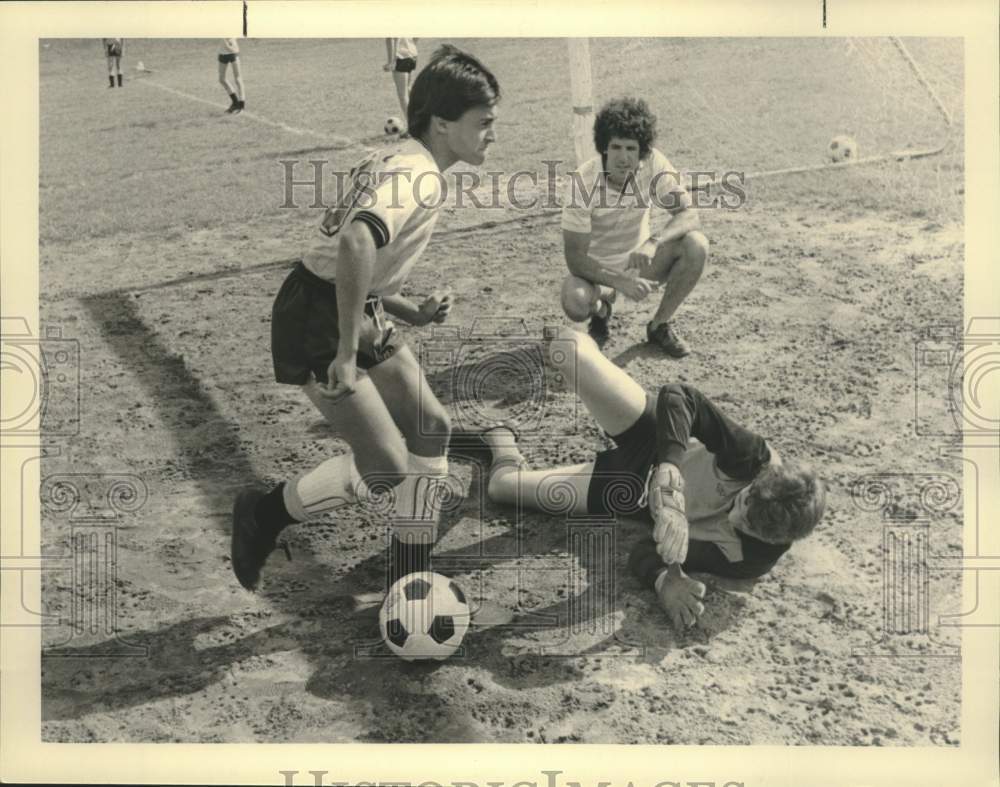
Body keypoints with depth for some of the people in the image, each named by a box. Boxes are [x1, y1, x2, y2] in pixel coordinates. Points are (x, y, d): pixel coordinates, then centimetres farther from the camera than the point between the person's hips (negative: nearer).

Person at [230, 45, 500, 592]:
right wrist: (347, 353, -32)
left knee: (431, 429, 8)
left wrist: (410, 313, 11)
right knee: (387, 466, -9)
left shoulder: (402, 160, 12)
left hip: (359, 313, 10)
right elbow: (356, 243, -38)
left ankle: (409, 578, 18)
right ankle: (262, 516, 14)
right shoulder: (418, 174, -19)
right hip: (316, 322, -10)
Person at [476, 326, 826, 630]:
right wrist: (670, 476, -52)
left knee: (502, 483, -5)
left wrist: (666, 580, -48)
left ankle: (504, 443, 40)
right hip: (656, 439, 1)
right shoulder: (758, 459, -34)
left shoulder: (750, 559, -32)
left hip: (639, 496, 0)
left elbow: (646, 550, -26)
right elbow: (676, 395, -38)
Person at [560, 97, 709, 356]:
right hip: (596, 266, -3)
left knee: (696, 245, -23)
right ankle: (601, 306, 6)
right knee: (575, 303, -36)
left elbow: (688, 215, -18)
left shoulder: (653, 164, -17)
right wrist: (621, 282, -37)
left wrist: (653, 242, -38)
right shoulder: (584, 181, -26)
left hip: (639, 257, 3)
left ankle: (660, 325, -1)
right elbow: (575, 258, -24)